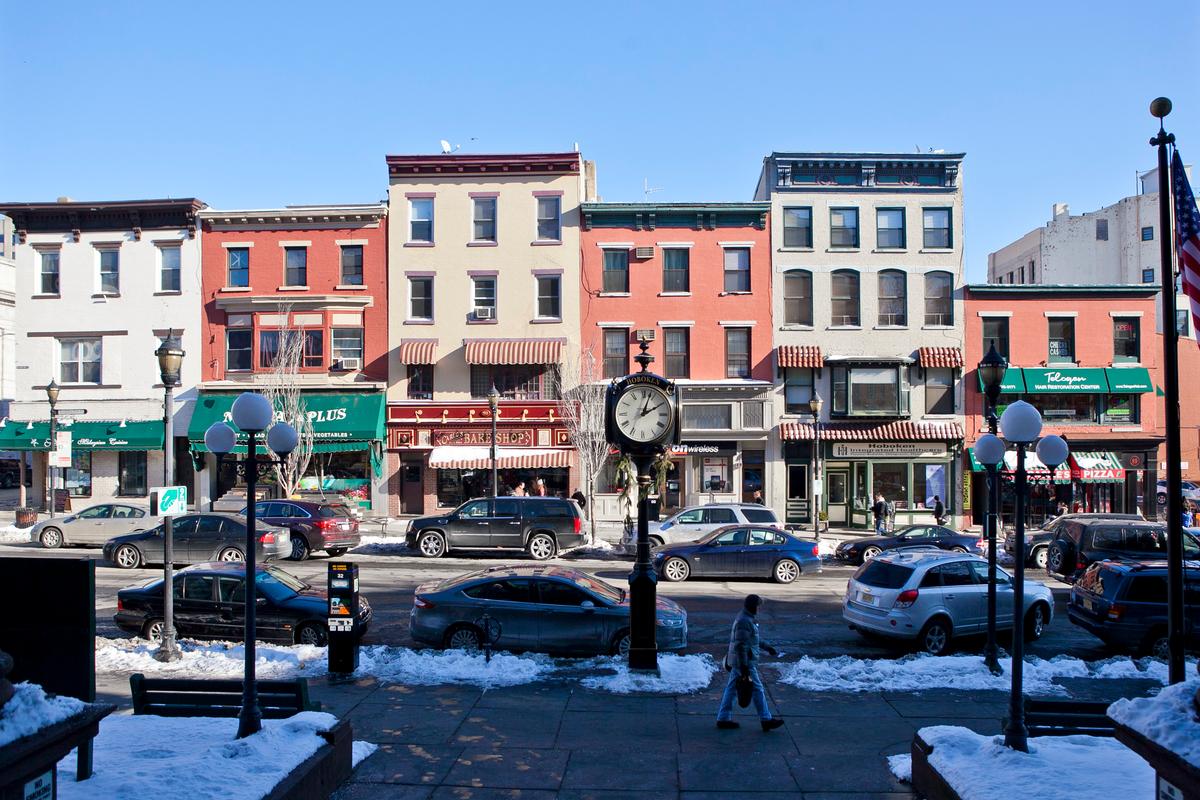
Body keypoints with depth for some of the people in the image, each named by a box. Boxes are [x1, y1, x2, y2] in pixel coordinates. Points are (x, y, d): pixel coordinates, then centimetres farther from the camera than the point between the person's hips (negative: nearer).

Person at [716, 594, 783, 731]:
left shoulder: (747, 618, 13)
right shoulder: (744, 621, -21)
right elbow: (740, 645, -24)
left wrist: (767, 647, 26)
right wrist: (744, 666, -24)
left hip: (737, 661, 10)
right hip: (744, 661, -10)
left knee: (731, 688, 11)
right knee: (757, 689, -1)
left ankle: (723, 719, 16)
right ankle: (766, 720, 7)